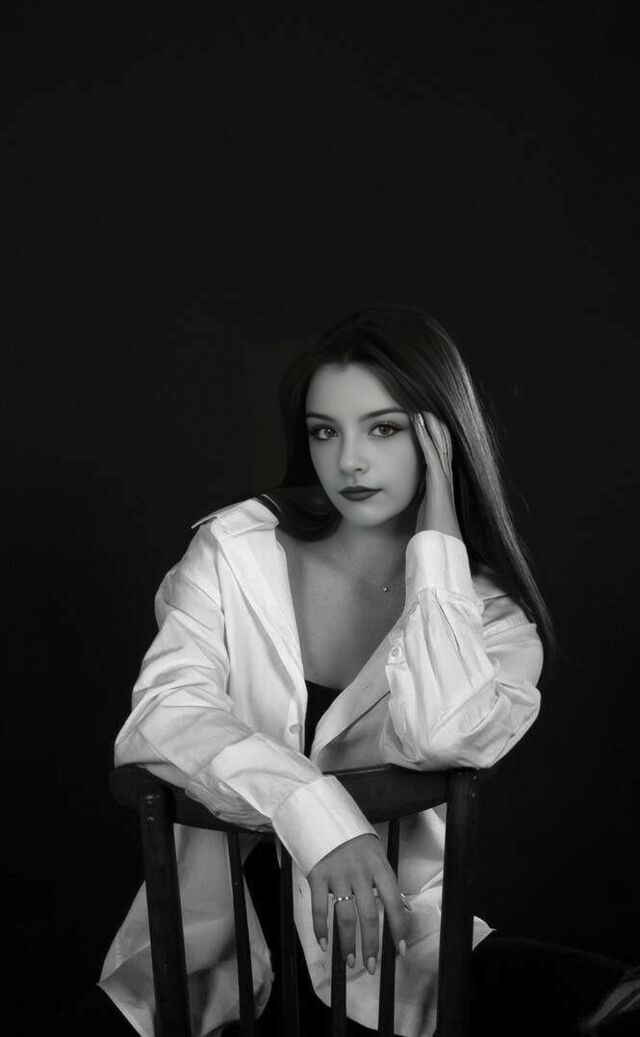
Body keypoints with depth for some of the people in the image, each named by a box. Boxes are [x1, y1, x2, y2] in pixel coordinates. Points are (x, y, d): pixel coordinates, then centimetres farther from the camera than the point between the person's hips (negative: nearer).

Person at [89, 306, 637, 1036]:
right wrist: (313, 809, -31)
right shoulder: (236, 549, -2)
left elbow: (442, 736, -23)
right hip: (219, 947, 1)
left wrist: (436, 534, -15)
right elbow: (159, 717, -16)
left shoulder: (490, 612, -2)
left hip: (392, 948, 0)